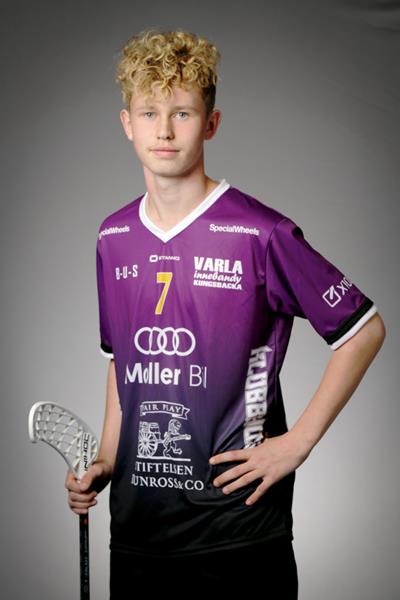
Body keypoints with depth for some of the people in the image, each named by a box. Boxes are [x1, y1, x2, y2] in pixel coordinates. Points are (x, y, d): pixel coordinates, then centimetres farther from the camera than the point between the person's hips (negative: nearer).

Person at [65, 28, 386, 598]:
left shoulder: (260, 233, -12)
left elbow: (365, 329, -6)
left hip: (239, 521, -4)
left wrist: (297, 442, -9)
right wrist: (105, 464, 9)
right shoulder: (113, 237, 6)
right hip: (136, 523, 5)